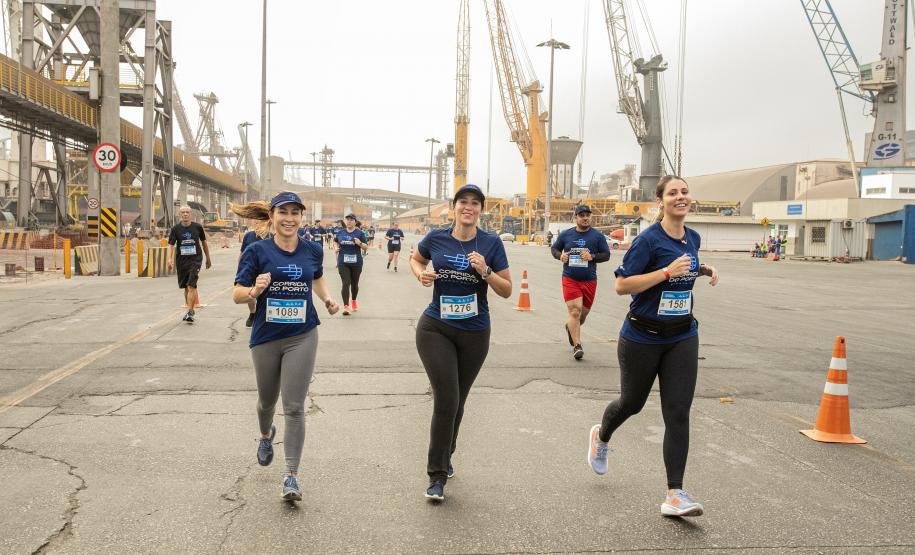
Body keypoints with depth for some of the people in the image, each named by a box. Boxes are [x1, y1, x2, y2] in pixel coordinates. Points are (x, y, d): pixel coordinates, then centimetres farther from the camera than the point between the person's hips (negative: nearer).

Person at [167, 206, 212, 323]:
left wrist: (208, 258, 18)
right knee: (186, 287, 14)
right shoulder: (176, 229, -1)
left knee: (192, 286, -14)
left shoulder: (197, 227, -1)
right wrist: (170, 259, -25)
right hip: (181, 261, 2)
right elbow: (171, 245, -8)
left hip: (195, 260, -2)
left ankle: (189, 313, -14)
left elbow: (204, 242, 12)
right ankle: (190, 309, 30)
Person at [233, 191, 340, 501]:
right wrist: (254, 291, -29)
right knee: (267, 400, 21)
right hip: (265, 337, 0)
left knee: (294, 407, -6)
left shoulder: (312, 251, 1)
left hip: (302, 337, 0)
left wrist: (327, 298, 5)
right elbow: (237, 295, -8)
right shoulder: (257, 251, -8)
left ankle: (291, 476, 0)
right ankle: (266, 435, 55)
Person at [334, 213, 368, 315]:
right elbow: (335, 241, 24)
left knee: (354, 284, 15)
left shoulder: (359, 233, -3)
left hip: (356, 262, 0)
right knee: (346, 284, -10)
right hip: (343, 263, 0)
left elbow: (366, 247, -3)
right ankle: (346, 306, -12)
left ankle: (354, 301, 40)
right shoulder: (340, 232, 5)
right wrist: (336, 247, 4)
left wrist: (360, 243, -23)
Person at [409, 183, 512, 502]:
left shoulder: (491, 243, -6)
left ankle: (445, 457, 41)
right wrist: (420, 273, -4)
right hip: (436, 329, -1)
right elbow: (415, 259, 18)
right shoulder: (436, 239, -3)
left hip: (474, 334, 1)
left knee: (457, 402, 16)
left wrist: (485, 271, -22)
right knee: (446, 400, -12)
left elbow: (507, 291, -4)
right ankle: (437, 474, 2)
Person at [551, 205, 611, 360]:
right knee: (574, 311, -14)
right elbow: (554, 248, 15)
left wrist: (592, 257, -16)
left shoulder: (598, 236, 2)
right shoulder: (566, 235, 4)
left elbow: (606, 255, 3)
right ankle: (577, 346, -10)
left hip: (589, 280, 2)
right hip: (570, 279, -2)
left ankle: (570, 328, 45)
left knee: (583, 313, 12)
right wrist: (560, 255, -7)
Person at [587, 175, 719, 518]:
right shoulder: (649, 239, -15)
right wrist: (668, 271, -26)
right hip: (643, 338, -4)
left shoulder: (693, 238, 5)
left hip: (683, 338, 5)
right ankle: (601, 437, 49)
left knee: (678, 413, -4)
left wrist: (703, 270, 5)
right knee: (632, 402, 15)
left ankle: (675, 496, 1)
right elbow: (621, 285, -20)